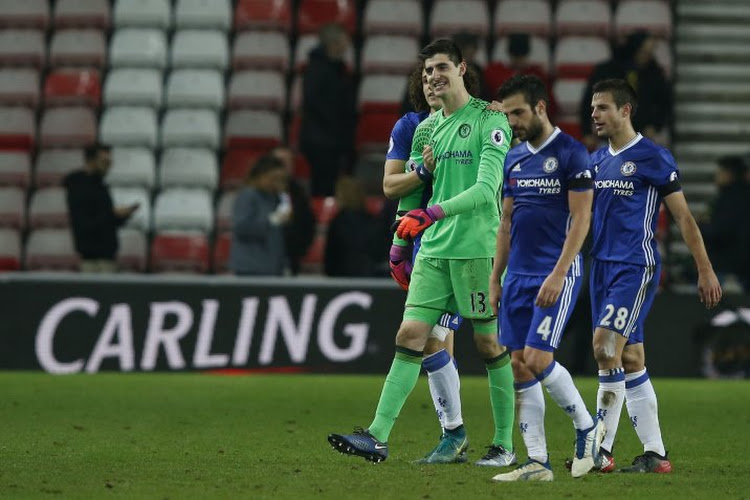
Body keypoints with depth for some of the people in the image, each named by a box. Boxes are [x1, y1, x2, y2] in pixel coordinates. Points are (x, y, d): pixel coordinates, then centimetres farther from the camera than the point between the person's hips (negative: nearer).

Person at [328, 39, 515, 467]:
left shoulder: (490, 121, -6)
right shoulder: (427, 127, 15)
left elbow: (486, 188, -19)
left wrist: (433, 213, -27)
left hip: (477, 249, -6)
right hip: (433, 250, 6)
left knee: (490, 343, 0)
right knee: (410, 335, -4)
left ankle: (505, 444, 10)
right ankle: (378, 436, -9)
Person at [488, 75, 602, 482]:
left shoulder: (571, 154, -8)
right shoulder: (514, 158, 13)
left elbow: (581, 219, -12)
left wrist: (558, 274, -18)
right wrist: (495, 277, 14)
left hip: (556, 275, -7)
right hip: (518, 275, 7)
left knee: (537, 359, -15)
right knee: (519, 367, 2)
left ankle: (587, 428, 7)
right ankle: (537, 462, 5)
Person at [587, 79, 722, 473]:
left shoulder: (653, 158, -7)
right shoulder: (595, 160, 14)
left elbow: (683, 217, -5)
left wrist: (705, 270, -5)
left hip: (637, 267, -7)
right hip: (603, 266, 7)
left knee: (606, 347, -18)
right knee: (630, 360, 6)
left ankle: (602, 449, -15)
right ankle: (654, 453, 9)